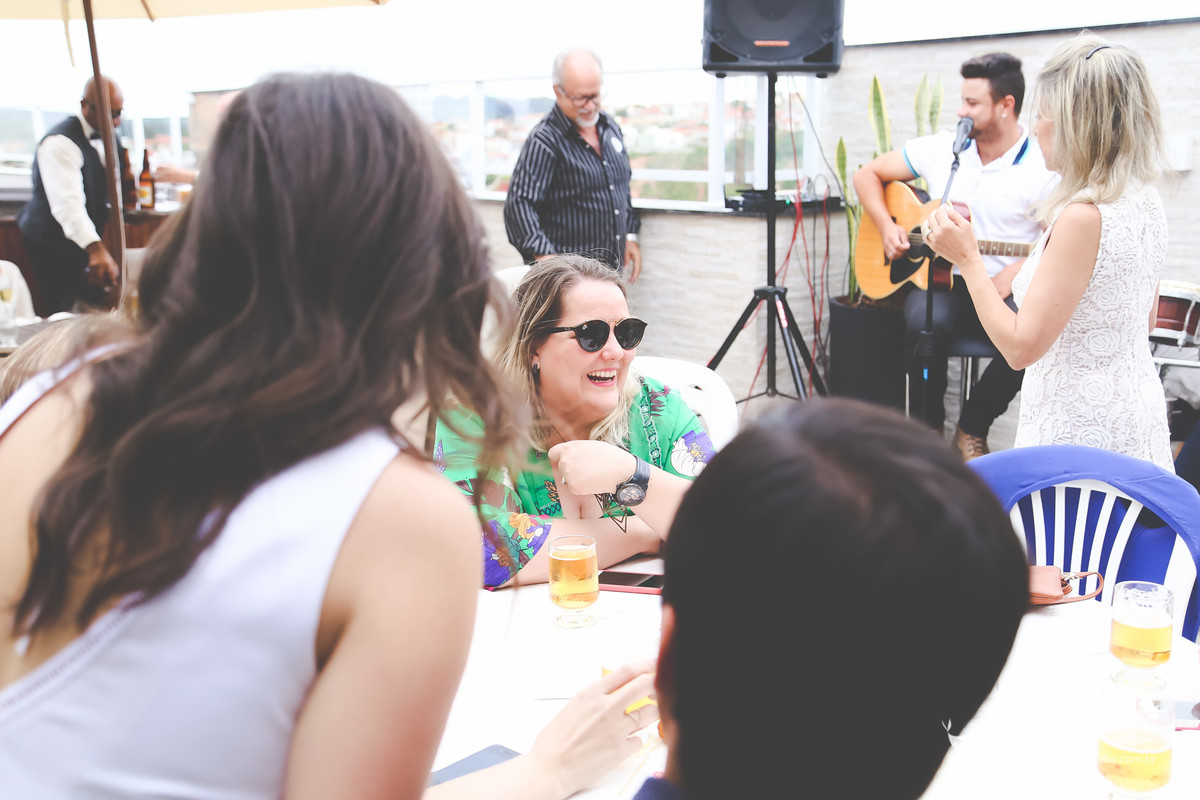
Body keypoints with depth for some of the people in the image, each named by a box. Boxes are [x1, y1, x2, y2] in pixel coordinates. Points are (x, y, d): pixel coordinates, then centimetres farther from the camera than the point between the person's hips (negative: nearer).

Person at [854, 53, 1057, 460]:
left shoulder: (1043, 169, -3)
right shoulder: (940, 148, 6)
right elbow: (868, 175, 13)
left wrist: (1017, 271, -22)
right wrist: (886, 226, -4)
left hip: (1004, 291, -1)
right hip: (938, 279, 1)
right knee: (926, 319, -35)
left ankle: (972, 430, -6)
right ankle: (926, 427, -9)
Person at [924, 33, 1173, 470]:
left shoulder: (1082, 219, -23)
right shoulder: (1146, 201, 4)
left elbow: (1022, 347, -22)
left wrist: (967, 259, -15)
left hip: (1080, 430, -9)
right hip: (1138, 414, 9)